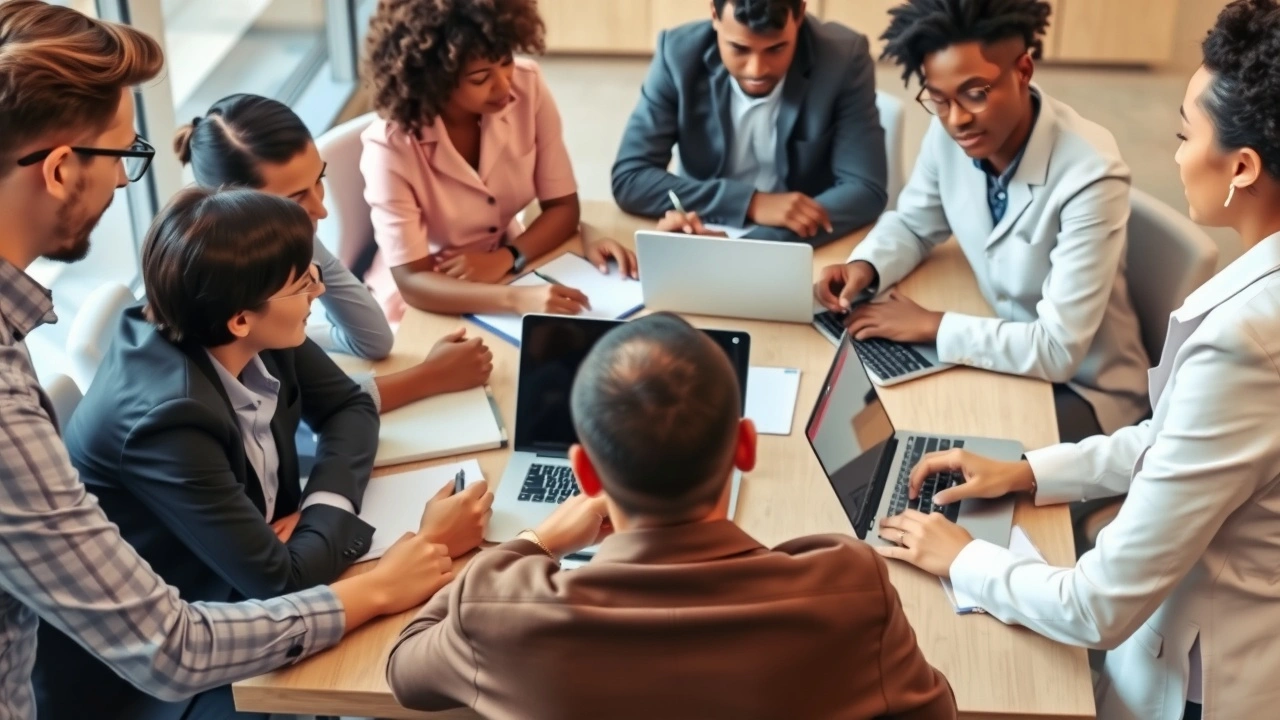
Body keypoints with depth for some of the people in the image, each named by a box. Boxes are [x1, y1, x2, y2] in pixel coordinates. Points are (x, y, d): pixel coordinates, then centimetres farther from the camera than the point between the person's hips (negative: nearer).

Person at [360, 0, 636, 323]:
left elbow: (563, 206, -6)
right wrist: (516, 298, -40)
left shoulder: (528, 86, -14)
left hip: (510, 277, 4)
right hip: (425, 305, -3)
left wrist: (505, 258, -23)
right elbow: (412, 282, -26)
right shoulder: (390, 147, -25)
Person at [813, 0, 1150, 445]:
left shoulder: (1089, 175, -30)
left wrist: (931, 326, -24)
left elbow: (1059, 351, -30)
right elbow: (912, 224, 9)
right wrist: (864, 267, -12)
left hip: (1081, 386, -6)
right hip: (1005, 351, 6)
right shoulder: (949, 134, -11)